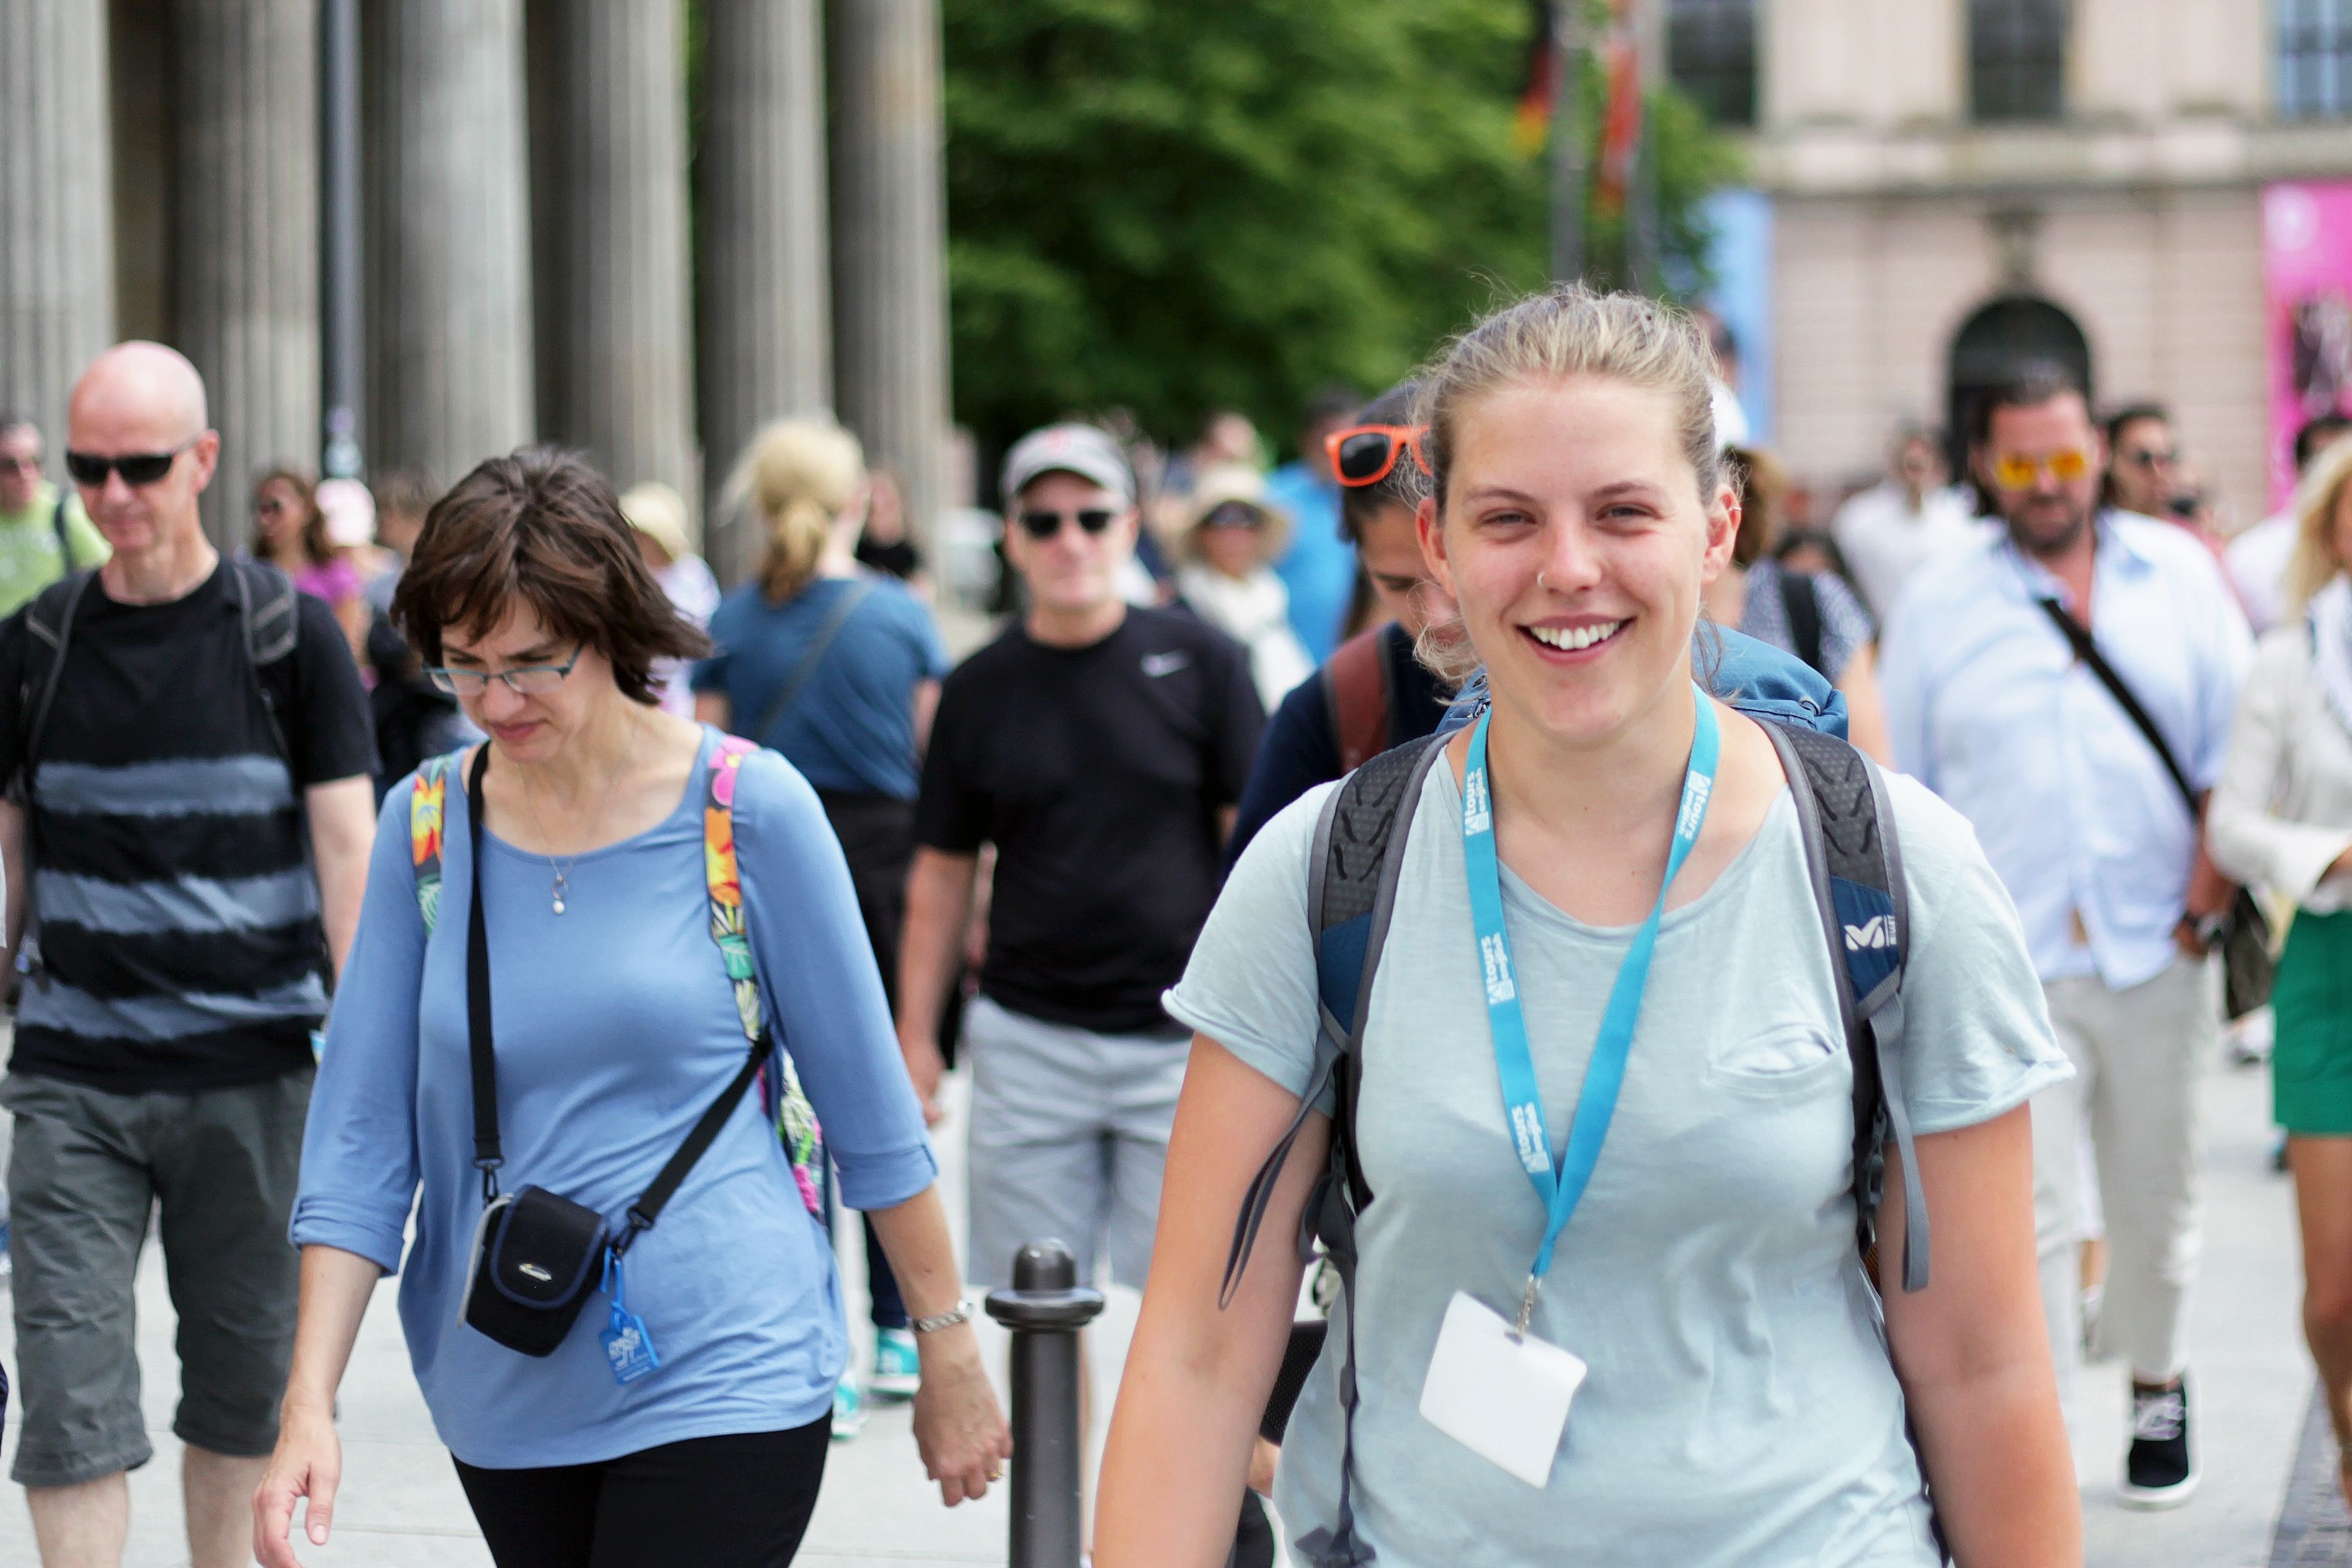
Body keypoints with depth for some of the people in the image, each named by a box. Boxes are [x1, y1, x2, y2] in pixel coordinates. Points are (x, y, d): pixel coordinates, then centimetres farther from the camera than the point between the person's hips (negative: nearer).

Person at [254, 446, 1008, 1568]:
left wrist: (949, 1354, 4)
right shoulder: (426, 824, 2)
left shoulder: (749, 810, -7)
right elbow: (361, 1135, 1)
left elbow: (869, 1105, 0)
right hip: (504, 1386, 4)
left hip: (723, 1379, -4)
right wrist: (309, 1402, -8)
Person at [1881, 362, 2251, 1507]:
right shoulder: (1936, 607, 5)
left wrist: (2206, 902, -3)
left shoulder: (2178, 575, 7)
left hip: (2155, 952, 2)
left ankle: (2158, 1385, 37)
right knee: (2023, 1214, -10)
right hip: (2006, 964, -2)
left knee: (2154, 1197, 14)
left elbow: (2234, 752, 6)